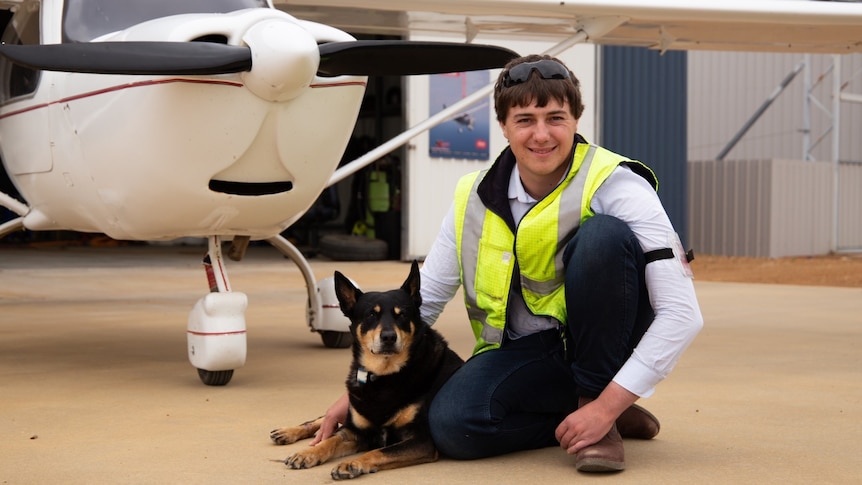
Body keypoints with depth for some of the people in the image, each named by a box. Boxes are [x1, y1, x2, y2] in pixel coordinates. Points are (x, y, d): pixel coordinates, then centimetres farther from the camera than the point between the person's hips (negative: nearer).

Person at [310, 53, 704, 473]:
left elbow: (682, 315, -23)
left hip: (601, 341, -3)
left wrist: (605, 407, -27)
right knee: (451, 424, -28)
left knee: (604, 234, -30)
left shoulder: (615, 186, -16)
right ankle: (583, 418, -3)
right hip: (523, 352, 3)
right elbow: (422, 299, 8)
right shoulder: (475, 199, -2)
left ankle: (600, 410, -16)